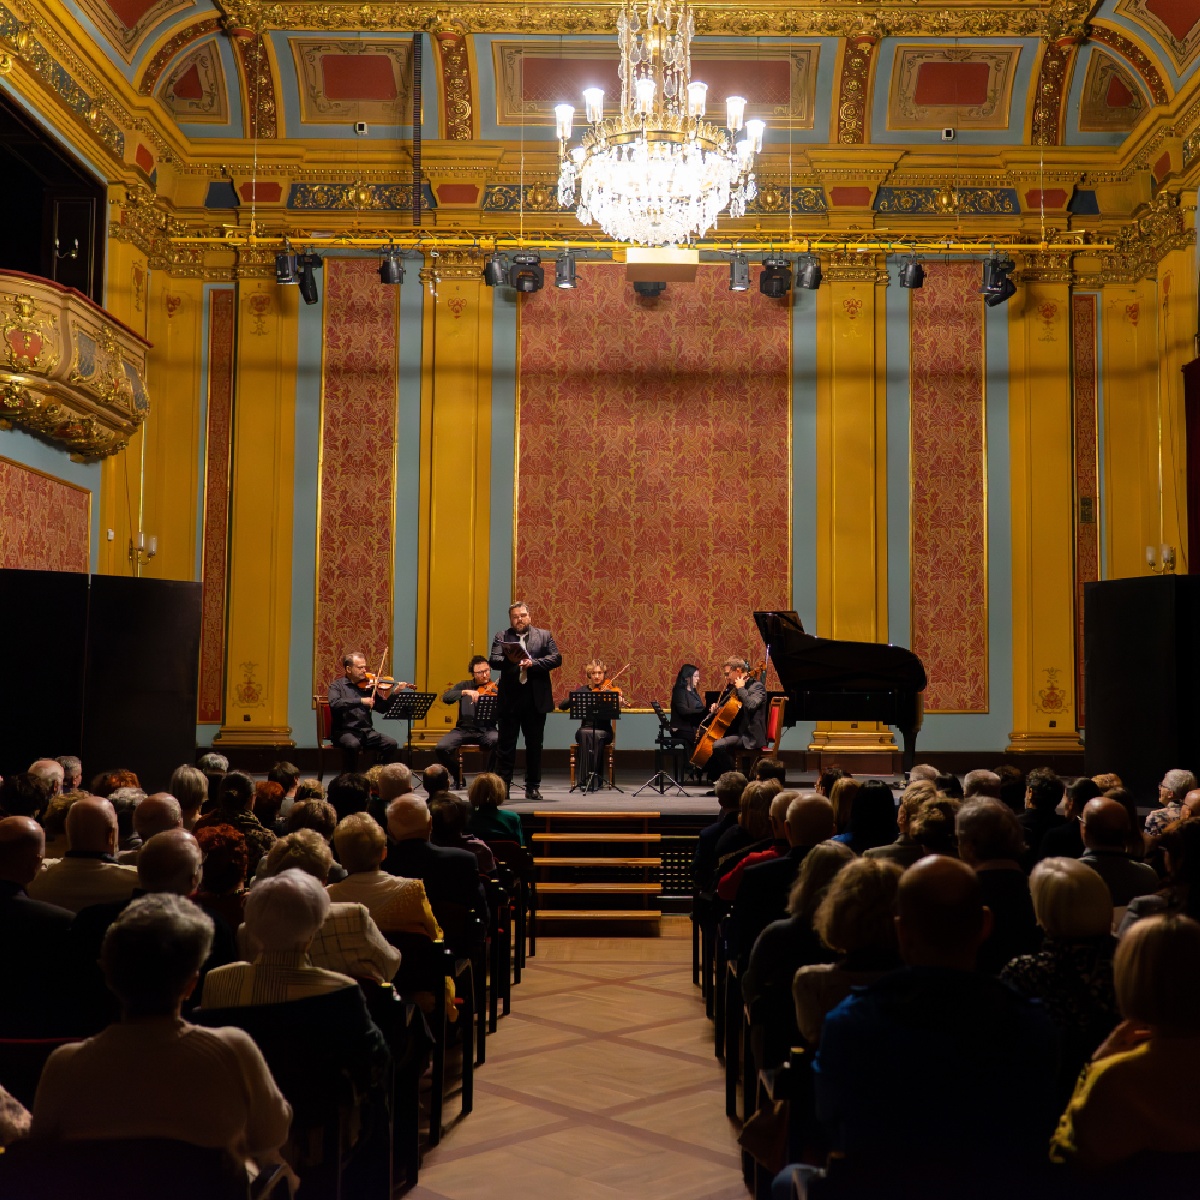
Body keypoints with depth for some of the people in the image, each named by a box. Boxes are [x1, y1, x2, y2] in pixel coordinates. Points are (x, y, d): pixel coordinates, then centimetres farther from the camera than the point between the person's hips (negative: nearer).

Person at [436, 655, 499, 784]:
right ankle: (458, 776, 5)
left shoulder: (496, 690, 7)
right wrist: (466, 692, -20)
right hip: (464, 729, 1)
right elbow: (446, 697, -6)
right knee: (441, 748, -23)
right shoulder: (465, 686, 11)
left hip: (486, 730, -1)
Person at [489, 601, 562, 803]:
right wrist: (510, 660, -26)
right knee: (505, 745, 2)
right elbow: (493, 660, -6)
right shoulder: (502, 637, 8)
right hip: (509, 699, -1)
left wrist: (533, 663, -17)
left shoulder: (544, 636, 9)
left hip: (536, 700, 1)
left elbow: (556, 658, -4)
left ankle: (533, 787, 15)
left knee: (534, 745, 7)